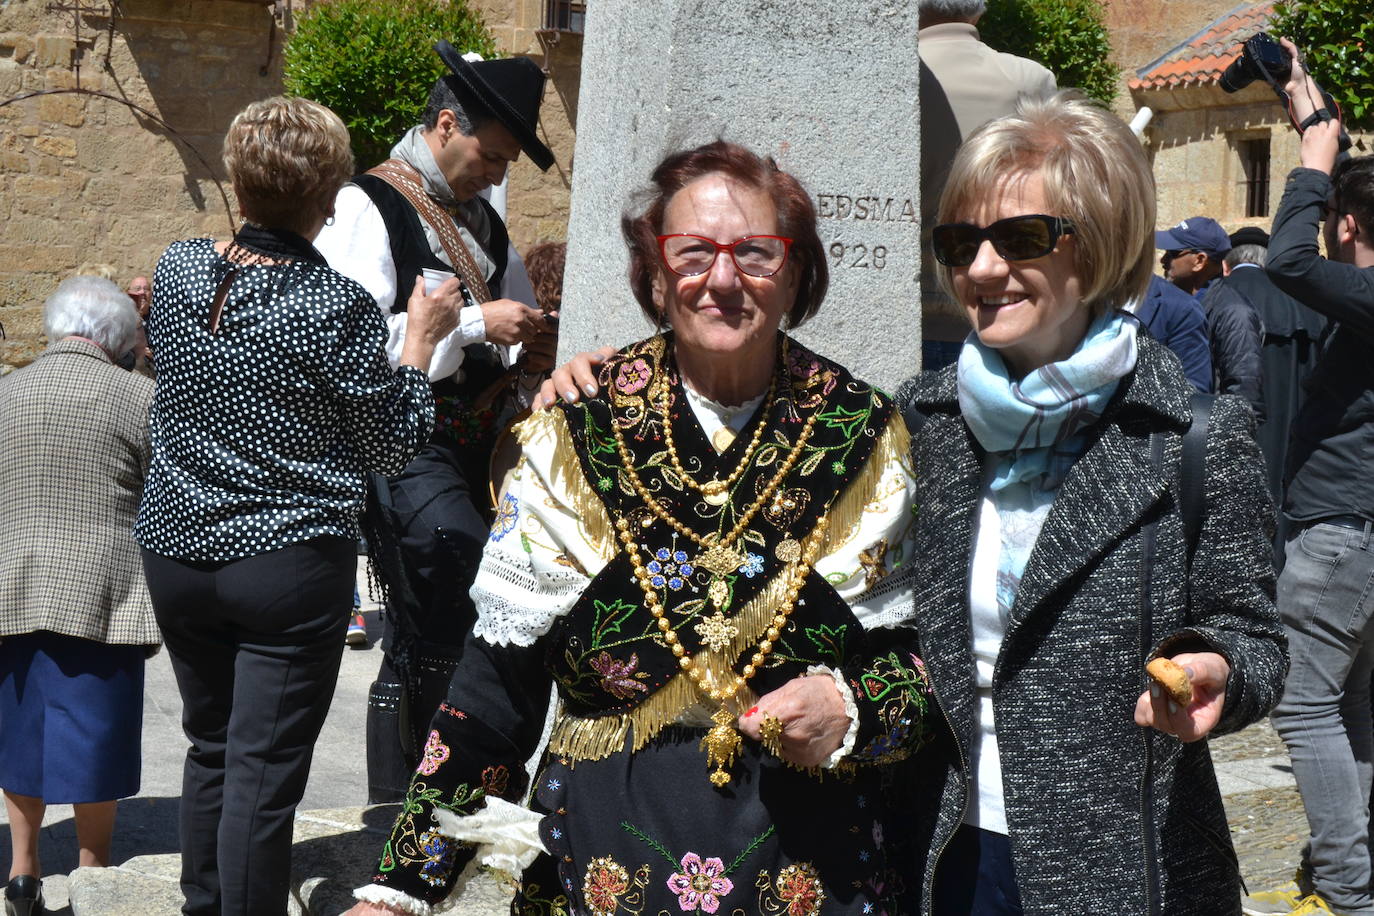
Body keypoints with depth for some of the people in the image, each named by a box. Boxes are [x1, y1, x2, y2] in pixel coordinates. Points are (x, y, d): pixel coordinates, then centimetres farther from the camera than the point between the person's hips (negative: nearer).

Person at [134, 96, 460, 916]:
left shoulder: (179, 269, -1)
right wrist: (422, 341, 3)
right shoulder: (338, 307, -17)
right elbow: (394, 447, -8)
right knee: (265, 772, 1)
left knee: (211, 748, 20)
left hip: (177, 551, 6)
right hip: (291, 564, -5)